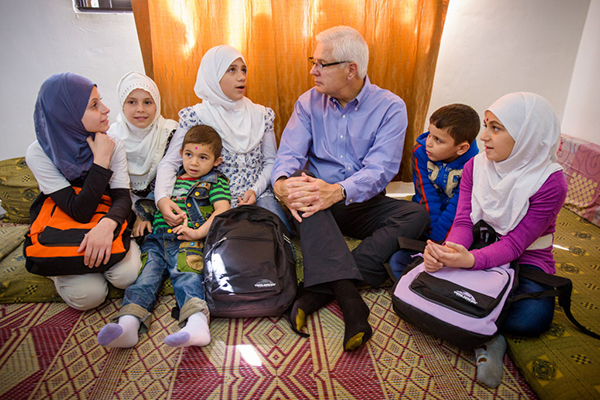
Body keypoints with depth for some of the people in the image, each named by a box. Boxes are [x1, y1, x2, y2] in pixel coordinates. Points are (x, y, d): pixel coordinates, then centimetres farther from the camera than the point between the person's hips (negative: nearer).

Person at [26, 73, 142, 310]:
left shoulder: (113, 144, -11)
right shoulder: (39, 153, -18)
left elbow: (122, 196, -16)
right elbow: (80, 212, -26)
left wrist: (107, 224, -39)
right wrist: (101, 160, -28)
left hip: (105, 226, 2)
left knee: (127, 275, -24)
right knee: (87, 294, -22)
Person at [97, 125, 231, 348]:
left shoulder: (215, 182, 14)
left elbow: (222, 209, -1)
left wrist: (198, 232, -15)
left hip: (187, 240, -4)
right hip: (157, 238, 5)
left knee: (186, 274, -29)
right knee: (148, 273, -20)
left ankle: (197, 322, -49)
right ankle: (128, 323, -38)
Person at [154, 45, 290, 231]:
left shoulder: (260, 115, 8)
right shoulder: (196, 117, -1)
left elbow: (270, 161, 10)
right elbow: (169, 162, -4)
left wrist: (256, 190, -9)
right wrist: (162, 198, -23)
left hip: (257, 195, 3)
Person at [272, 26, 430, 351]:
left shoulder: (390, 107, -4)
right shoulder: (309, 102, 5)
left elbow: (380, 168, -18)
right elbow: (289, 153, -7)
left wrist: (337, 191, -37)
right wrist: (282, 182, -32)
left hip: (363, 205, 0)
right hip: (319, 203, 1)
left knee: (417, 214, -26)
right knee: (300, 185, -31)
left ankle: (321, 288, -33)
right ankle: (347, 293, -42)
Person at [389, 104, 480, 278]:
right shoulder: (421, 151, -8)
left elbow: (457, 208, -18)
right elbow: (427, 198, -12)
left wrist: (436, 240, -23)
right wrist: (433, 229, -20)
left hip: (455, 226, -1)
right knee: (397, 260, -19)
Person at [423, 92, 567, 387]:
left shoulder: (550, 182, -16)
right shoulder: (475, 166, -2)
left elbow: (515, 243, -21)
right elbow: (463, 222, -9)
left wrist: (471, 260, -42)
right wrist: (447, 251, -33)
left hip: (523, 263, -4)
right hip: (473, 253, 4)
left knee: (534, 316, -38)